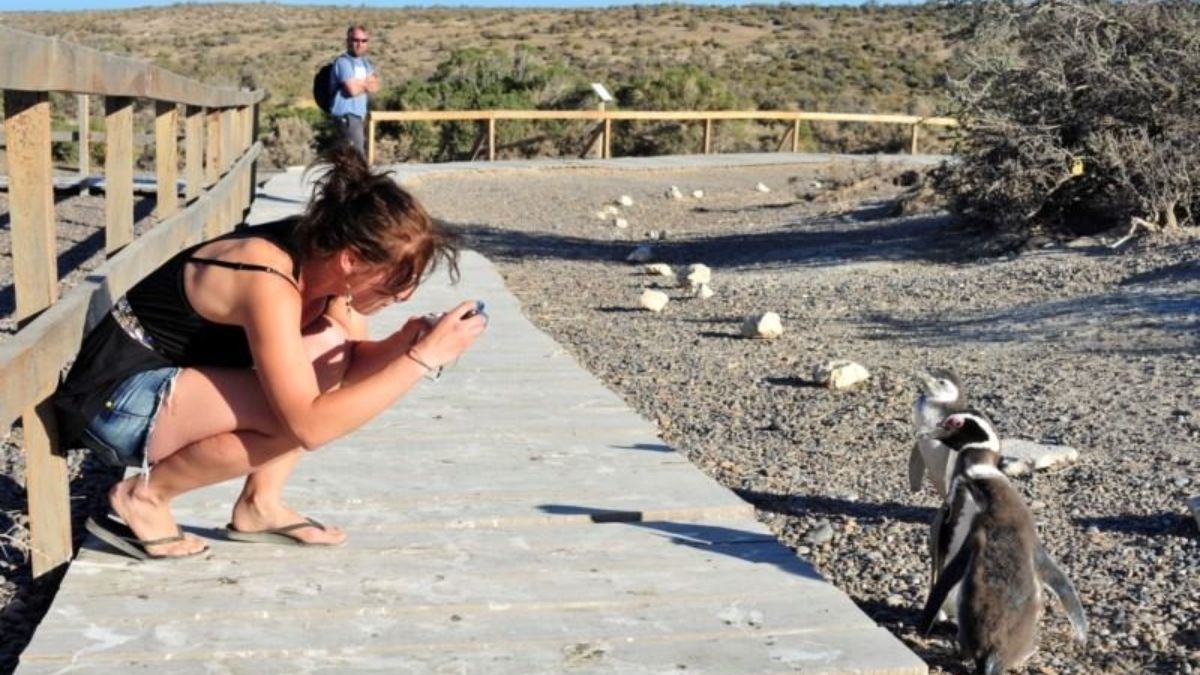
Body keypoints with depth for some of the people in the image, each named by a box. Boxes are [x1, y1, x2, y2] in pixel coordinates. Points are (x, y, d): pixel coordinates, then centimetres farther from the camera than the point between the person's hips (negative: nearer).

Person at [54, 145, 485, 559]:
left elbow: (354, 362, 3)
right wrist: (421, 360, -33)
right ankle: (144, 496, -7)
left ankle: (260, 504, 4)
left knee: (331, 349, -2)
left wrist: (407, 341, -18)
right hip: (116, 401, -9)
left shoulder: (318, 251, -5)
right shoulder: (270, 284, -30)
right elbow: (310, 426, -34)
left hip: (176, 378, 9)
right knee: (298, 410, -25)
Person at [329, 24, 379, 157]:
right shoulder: (343, 62, -12)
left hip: (358, 115, 10)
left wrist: (359, 83, -11)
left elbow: (375, 85, 7)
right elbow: (352, 89, -21)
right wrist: (365, 84, -1)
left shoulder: (364, 62, 16)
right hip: (346, 116, -10)